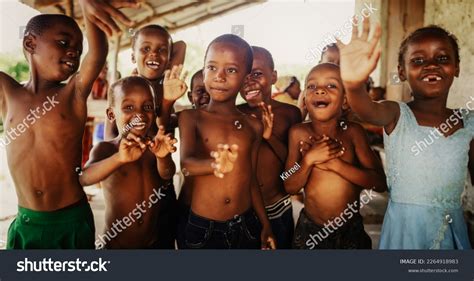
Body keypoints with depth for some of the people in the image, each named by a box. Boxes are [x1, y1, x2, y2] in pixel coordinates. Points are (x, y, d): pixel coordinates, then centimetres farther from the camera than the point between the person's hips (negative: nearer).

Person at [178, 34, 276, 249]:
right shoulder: (191, 117, -6)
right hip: (202, 227, -2)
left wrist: (265, 224, 12)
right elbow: (186, 162, -22)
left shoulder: (253, 126, 2)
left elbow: (251, 180, 10)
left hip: (246, 226, 3)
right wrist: (214, 165, -43)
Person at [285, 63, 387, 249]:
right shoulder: (299, 133, -10)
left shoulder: (353, 132, -10)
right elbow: (290, 187, -9)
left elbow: (380, 182, -13)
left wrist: (334, 163, -23)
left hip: (351, 230, 0)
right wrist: (309, 159, -25)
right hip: (310, 229, 0)